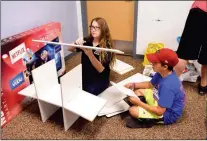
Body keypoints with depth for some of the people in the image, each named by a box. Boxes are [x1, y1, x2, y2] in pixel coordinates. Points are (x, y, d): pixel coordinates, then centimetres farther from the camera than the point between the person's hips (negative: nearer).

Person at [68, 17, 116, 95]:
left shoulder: (107, 46, -12)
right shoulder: (86, 41, 0)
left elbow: (101, 69, -20)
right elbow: (70, 49, 3)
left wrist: (90, 54, -35)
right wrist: (76, 43, -20)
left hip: (99, 79, -4)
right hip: (84, 76, 4)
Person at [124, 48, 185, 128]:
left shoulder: (168, 85, -36)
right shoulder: (162, 73, -9)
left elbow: (159, 111, -30)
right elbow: (150, 84, 10)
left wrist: (139, 102, -26)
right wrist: (134, 85, -4)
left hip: (168, 114, -9)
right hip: (161, 101, 9)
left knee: (133, 111, -22)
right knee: (138, 91, 8)